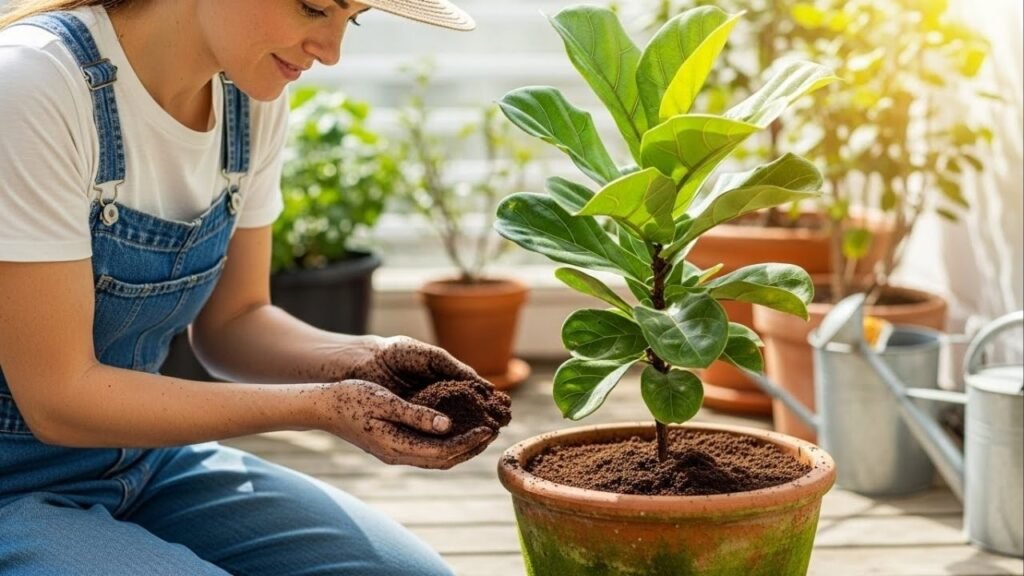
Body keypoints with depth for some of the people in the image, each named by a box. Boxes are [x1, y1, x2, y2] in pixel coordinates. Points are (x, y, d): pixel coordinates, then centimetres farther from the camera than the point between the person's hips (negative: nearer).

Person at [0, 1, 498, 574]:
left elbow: (231, 321, 6)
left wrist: (364, 361, -14)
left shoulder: (256, 97, -4)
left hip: (148, 460, 7)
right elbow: (58, 398, -22)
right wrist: (319, 406, -23)